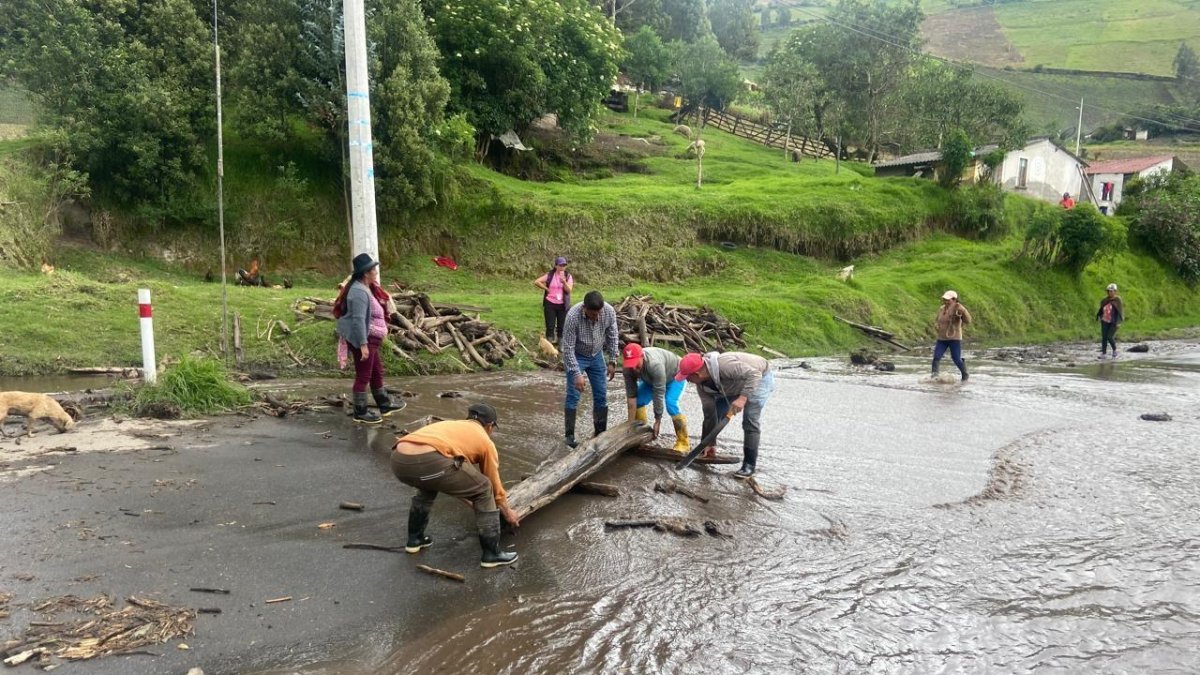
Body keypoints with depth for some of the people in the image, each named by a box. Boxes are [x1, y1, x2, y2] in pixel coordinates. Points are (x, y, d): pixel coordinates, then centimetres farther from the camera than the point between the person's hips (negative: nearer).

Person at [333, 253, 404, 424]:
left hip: (370, 339, 11)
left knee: (377, 372, 20)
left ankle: (385, 405, 33)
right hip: (363, 340, -11)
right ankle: (360, 413, 9)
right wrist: (363, 344, -28)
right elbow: (358, 320, -27)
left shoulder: (366, 288, 12)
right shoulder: (359, 291, -22)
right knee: (363, 376, -1)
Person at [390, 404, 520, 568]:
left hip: (398, 460, 7)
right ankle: (491, 553, 18)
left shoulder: (449, 425, 41)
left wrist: (469, 501, 64)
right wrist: (507, 513, 48)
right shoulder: (485, 441, 23)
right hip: (428, 461, -7)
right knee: (485, 490, 15)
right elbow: (494, 485, 32)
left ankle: (414, 539, 44)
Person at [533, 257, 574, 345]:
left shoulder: (568, 276, 0)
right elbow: (536, 282, -6)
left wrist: (563, 281, -26)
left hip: (563, 305, 1)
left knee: (561, 326, 6)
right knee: (550, 326, 3)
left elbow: (568, 290, -11)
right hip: (550, 304, -1)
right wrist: (546, 289, -8)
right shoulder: (550, 275, -3)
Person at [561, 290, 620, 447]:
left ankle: (601, 433, 16)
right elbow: (568, 348, -27)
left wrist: (612, 362, -3)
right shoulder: (573, 316, -33)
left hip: (596, 356, 4)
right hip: (576, 356, -4)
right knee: (573, 396, -8)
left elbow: (612, 337, -5)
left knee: (601, 395, 4)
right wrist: (577, 374, -29)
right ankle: (569, 435, 2)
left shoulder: (609, 312, -22)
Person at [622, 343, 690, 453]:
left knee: (670, 404, -24)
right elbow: (631, 395, -23)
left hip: (675, 375, -6)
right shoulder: (627, 369, -26)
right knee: (639, 401, -8)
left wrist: (657, 421, -31)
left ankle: (683, 442, -14)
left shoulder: (655, 365, -44)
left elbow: (659, 394, -38)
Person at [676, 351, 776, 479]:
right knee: (715, 413, 2)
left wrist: (743, 398, -49)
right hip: (736, 386, 7)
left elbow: (754, 374, -40)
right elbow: (709, 414, -9)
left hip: (760, 377, -7)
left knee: (750, 421, -17)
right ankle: (707, 452, 18)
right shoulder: (702, 386, -16)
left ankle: (749, 464, -7)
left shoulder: (724, 364, -41)